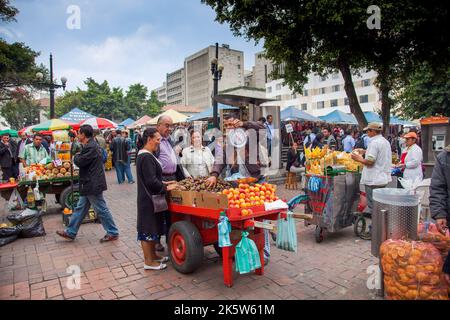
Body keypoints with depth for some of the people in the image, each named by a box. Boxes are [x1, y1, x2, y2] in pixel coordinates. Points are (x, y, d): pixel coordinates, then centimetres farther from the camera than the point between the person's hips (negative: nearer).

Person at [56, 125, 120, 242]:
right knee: (80, 208, 18)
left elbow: (80, 162, -20)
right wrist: (79, 157, 3)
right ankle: (71, 232, 30)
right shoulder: (90, 145, 14)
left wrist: (76, 156, -1)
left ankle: (113, 233, 11)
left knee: (101, 210, 0)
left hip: (93, 185, -11)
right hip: (89, 184, 11)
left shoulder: (91, 147, -21)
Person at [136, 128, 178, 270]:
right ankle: (148, 261, 13)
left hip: (150, 197, 11)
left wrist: (163, 183, 11)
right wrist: (165, 187, -13)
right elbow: (151, 181, -25)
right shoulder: (146, 157, -21)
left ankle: (153, 255, 32)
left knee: (153, 227, 19)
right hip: (148, 199, -11)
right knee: (148, 229, 1)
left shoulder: (146, 155, 12)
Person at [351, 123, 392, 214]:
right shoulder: (386, 141, 12)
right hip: (383, 178, 9)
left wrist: (359, 159, -5)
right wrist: (365, 151, 20)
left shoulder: (374, 142, -17)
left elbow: (370, 161, -21)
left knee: (373, 206, -1)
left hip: (373, 180, -9)